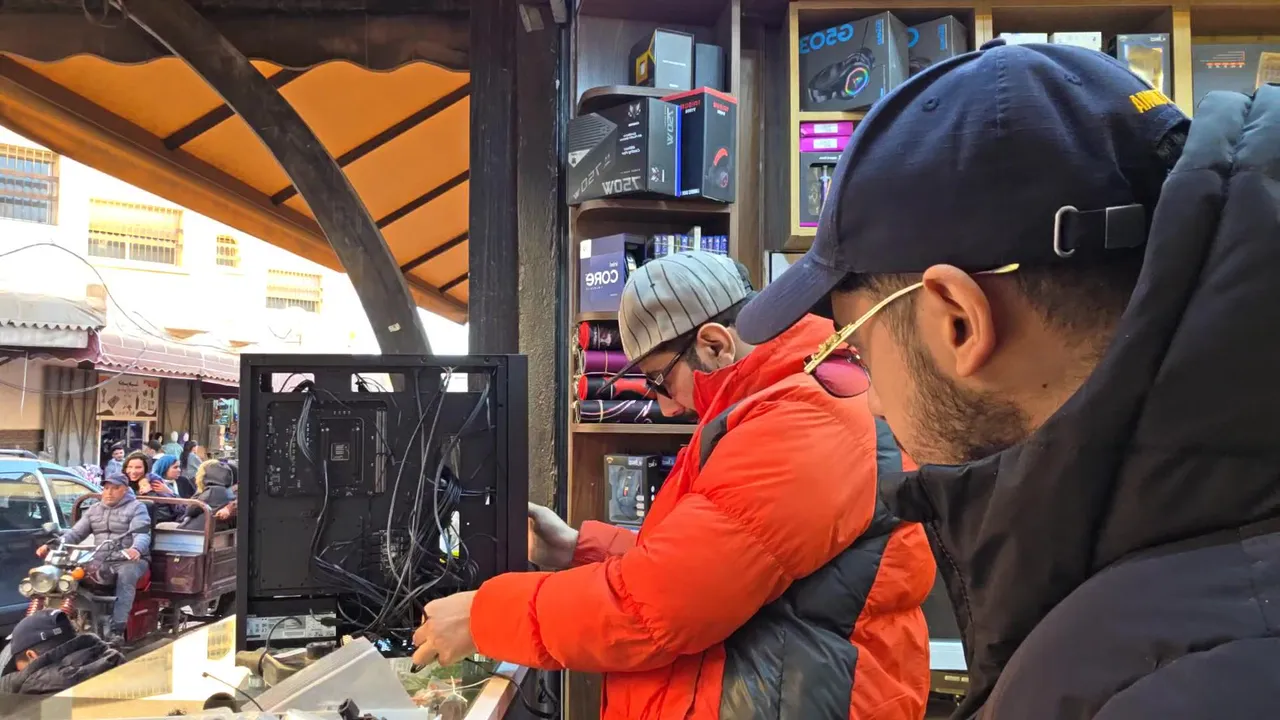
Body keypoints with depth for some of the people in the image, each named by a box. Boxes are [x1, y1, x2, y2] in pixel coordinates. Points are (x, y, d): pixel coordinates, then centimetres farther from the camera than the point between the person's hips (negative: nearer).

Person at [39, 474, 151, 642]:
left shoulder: (136, 508, 2)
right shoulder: (94, 510, 21)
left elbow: (142, 534, -13)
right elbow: (75, 532, 16)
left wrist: (136, 549, -36)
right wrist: (52, 546, -3)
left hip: (130, 559, -5)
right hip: (101, 560, 5)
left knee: (125, 576, -36)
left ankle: (117, 630, -42)